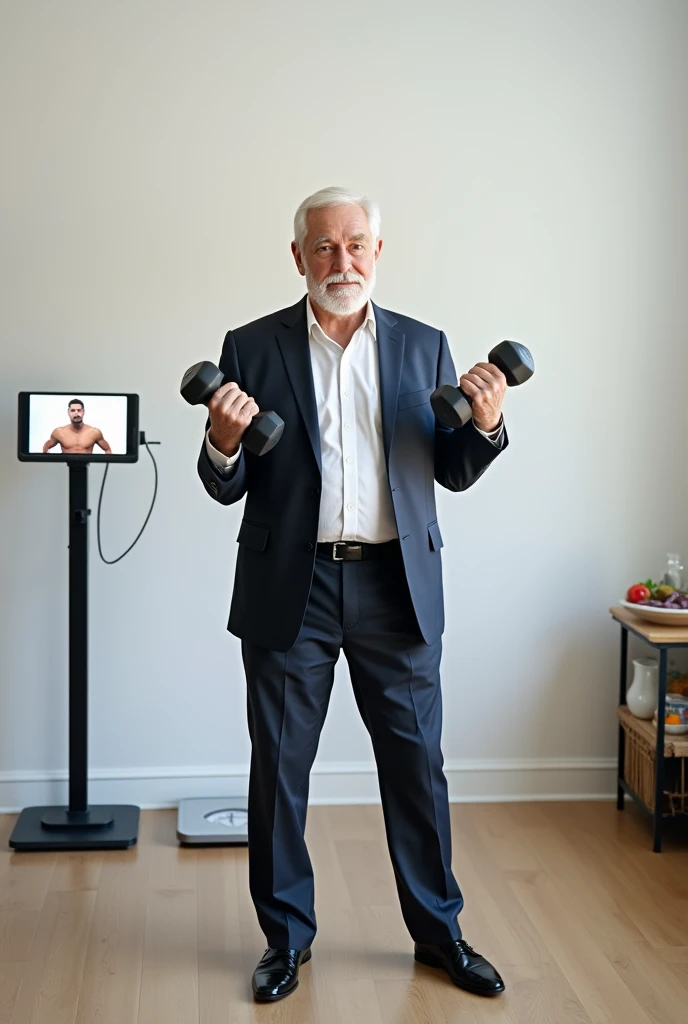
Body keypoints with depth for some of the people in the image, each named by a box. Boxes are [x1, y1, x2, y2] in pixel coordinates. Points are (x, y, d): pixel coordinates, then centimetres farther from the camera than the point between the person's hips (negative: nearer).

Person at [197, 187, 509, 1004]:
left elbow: (454, 474, 8)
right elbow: (226, 488, 2)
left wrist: (485, 424, -12)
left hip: (396, 586, 1)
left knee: (417, 762, 9)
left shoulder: (424, 346, 7)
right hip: (289, 590, 0)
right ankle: (287, 936, 26)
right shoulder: (251, 348, 2)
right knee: (279, 768, 8)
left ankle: (438, 931, 27)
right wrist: (222, 443, -19)